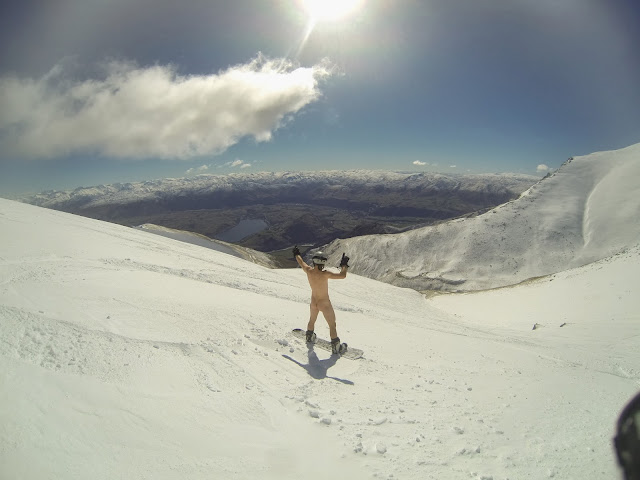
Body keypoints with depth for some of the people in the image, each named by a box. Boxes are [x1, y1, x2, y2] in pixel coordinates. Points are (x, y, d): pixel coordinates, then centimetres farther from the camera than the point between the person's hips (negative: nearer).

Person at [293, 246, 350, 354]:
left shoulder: (308, 271, -16)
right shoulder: (325, 274, -31)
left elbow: (301, 262, 5)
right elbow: (342, 275, -28)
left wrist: (296, 254, 24)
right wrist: (344, 264, -12)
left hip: (313, 302, 6)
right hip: (325, 304, -6)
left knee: (312, 320, 32)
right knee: (332, 325, 12)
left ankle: (309, 337, 54)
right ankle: (336, 347, 24)